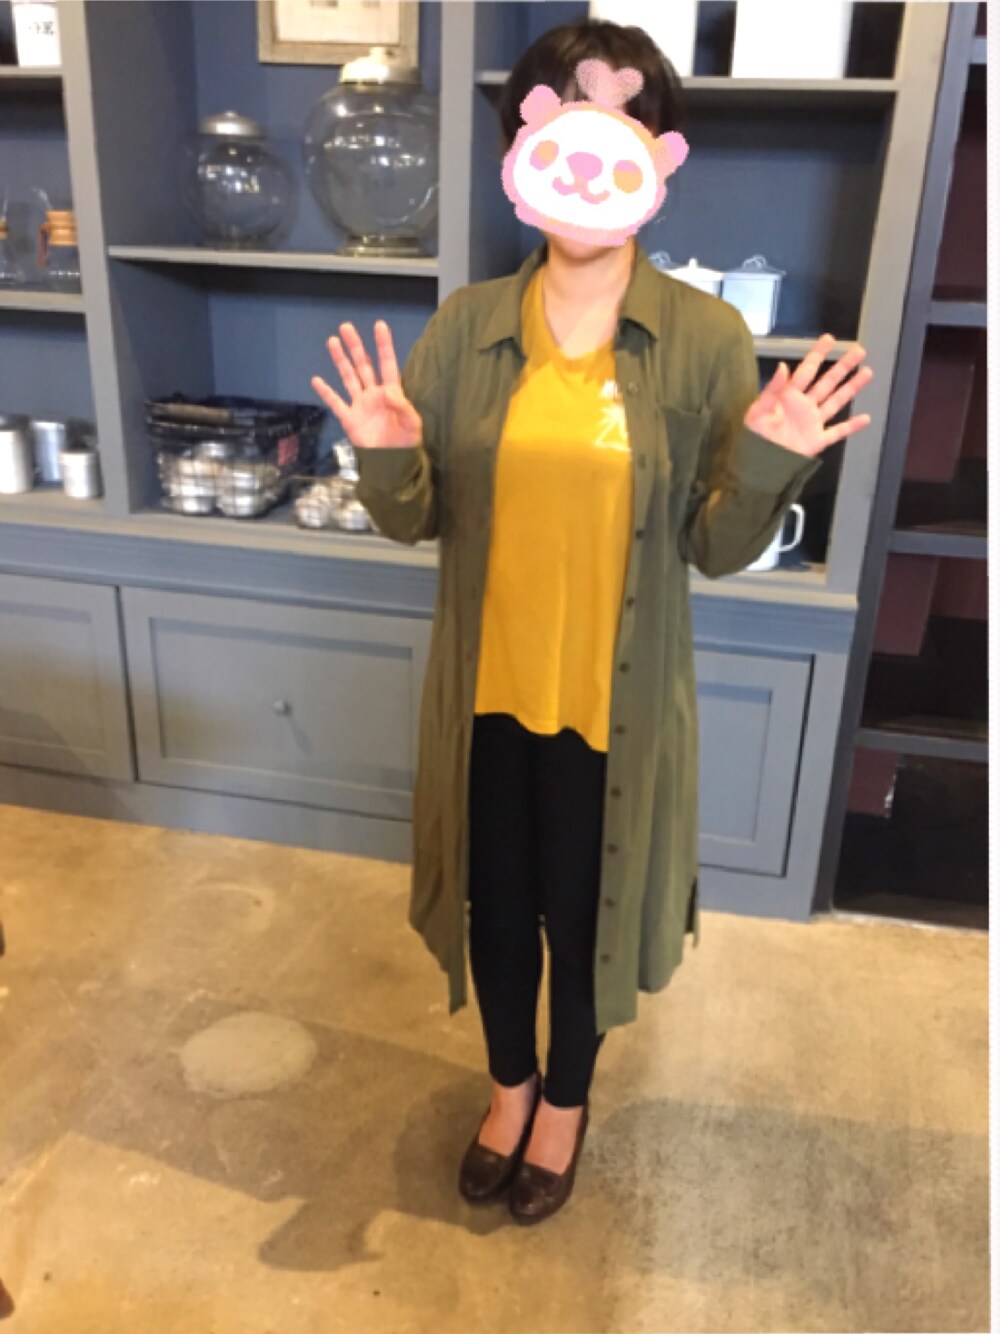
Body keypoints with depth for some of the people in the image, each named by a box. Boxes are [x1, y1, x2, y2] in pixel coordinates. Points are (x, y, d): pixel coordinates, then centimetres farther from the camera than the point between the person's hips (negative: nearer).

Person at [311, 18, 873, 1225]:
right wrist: (386, 459, -19)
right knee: (495, 907, 18)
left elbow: (718, 548, -6)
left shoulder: (707, 337, -9)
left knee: (583, 913, 16)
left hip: (615, 700, -1)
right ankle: (509, 1084, 48)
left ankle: (566, 1100, 46)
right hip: (489, 689, 2)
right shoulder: (465, 326, -4)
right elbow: (419, 520, 1)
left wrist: (767, 468, -24)